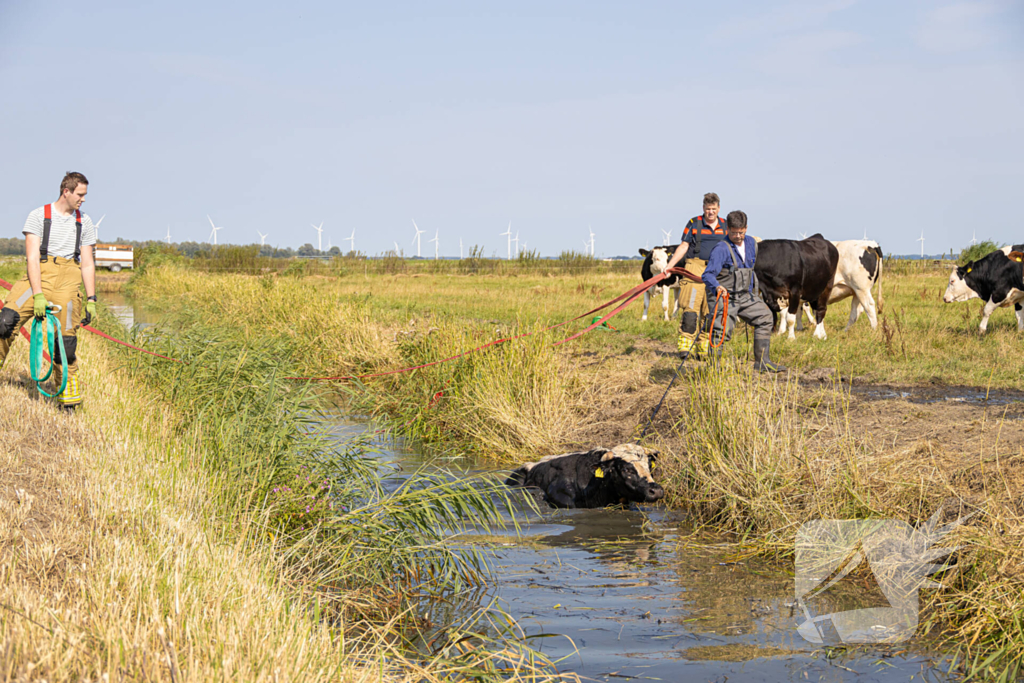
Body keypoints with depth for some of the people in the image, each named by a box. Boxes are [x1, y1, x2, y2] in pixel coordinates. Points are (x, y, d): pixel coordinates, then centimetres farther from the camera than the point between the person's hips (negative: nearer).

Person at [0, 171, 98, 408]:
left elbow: (87, 264, 13)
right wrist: (38, 295, -17)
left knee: (66, 337, -10)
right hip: (39, 275, -1)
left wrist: (91, 300, 5)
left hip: (68, 278, 2)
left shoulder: (85, 223, 12)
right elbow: (32, 257, -7)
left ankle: (68, 384, 6)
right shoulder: (38, 216, 0)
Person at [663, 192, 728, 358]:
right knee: (691, 309, -12)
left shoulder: (725, 227, 13)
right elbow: (683, 247, 4)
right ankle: (685, 346, -9)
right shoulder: (694, 224, 5)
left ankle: (704, 349, 10)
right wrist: (669, 266, -4)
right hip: (696, 268, -3)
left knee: (710, 313, 3)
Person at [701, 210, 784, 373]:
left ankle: (762, 362, 14)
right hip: (725, 297, -7)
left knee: (765, 318, 7)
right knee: (721, 330, -17)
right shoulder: (721, 249, -17)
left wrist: (753, 292, 24)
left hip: (745, 296, 7)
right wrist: (717, 287, -47)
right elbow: (707, 275, -27)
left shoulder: (751, 243, 7)